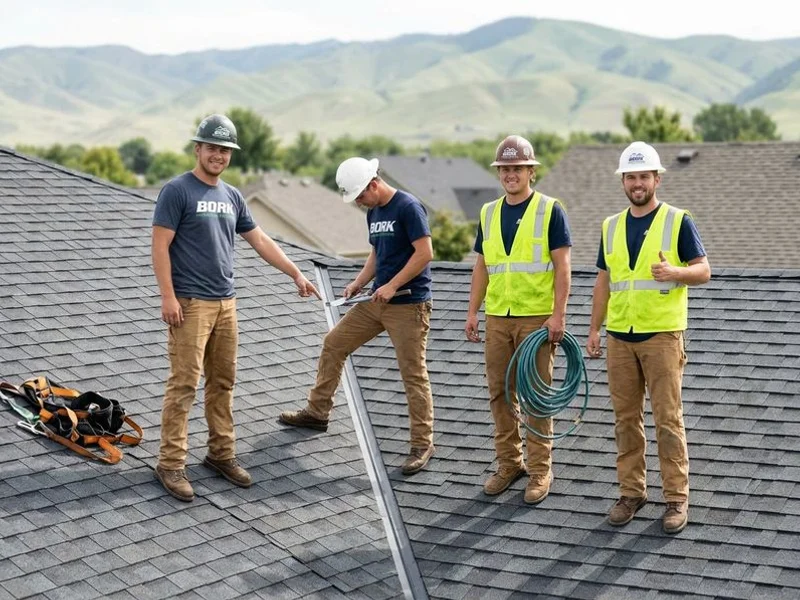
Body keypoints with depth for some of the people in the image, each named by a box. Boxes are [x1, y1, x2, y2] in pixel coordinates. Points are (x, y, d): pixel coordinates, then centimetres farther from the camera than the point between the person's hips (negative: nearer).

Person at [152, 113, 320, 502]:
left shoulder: (232, 197, 13)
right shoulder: (177, 191, -7)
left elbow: (260, 241, 20)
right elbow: (160, 246, -11)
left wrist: (296, 274, 18)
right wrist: (167, 296, -17)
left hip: (225, 303, 7)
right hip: (190, 304, -7)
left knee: (223, 383, 11)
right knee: (184, 385, -8)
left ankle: (222, 454, 21)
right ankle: (171, 464, -4)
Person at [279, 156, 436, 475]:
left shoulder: (408, 207, -15)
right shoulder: (373, 213, 12)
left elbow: (424, 253, -20)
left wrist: (392, 285, -20)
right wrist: (358, 283, 5)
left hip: (408, 305, -9)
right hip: (376, 302, 9)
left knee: (413, 374, -4)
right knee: (333, 344, 12)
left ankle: (422, 444, 5)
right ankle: (317, 411, 25)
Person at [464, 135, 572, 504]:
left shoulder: (549, 211, -4)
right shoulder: (488, 213, 11)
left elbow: (562, 267, -8)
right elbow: (482, 267, 14)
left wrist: (558, 315, -15)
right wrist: (472, 313, 9)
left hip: (537, 318, -5)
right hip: (497, 318, 5)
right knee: (500, 392, 9)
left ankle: (540, 470, 8)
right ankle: (509, 463, 20)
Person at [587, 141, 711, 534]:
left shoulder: (678, 221, -3)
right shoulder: (611, 226, 11)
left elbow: (703, 271, -5)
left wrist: (674, 272, -25)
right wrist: (594, 330, 9)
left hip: (662, 335, -4)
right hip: (620, 336, 5)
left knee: (668, 418, -4)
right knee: (626, 418, 8)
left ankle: (676, 497, 4)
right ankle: (631, 491, 17)